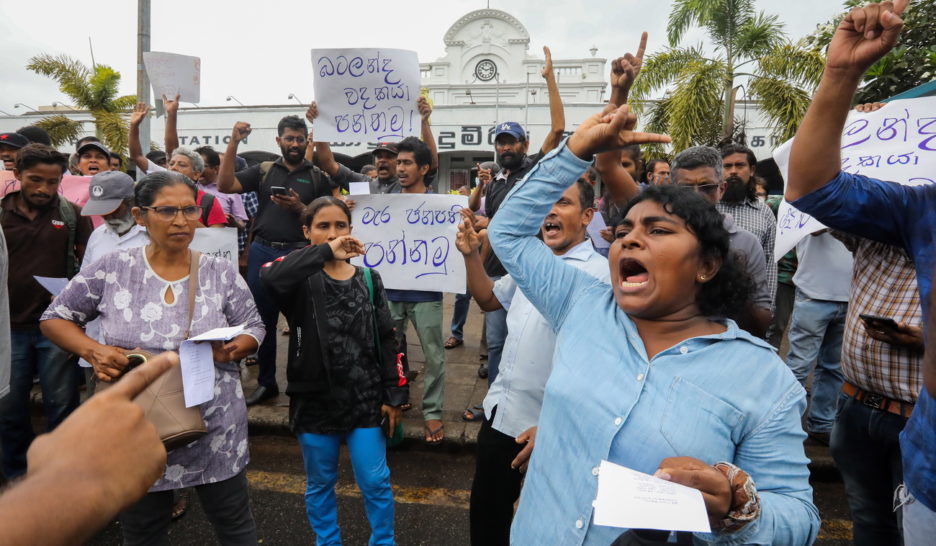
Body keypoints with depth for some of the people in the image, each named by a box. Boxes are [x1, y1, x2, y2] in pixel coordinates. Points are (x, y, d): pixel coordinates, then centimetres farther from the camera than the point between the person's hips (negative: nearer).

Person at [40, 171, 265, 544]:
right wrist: (93, 351, -14)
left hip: (215, 430, 0)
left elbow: (255, 328, 0)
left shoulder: (221, 273, -6)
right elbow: (55, 317, 4)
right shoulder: (112, 270, -5)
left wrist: (233, 349, -22)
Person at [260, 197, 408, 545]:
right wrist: (325, 252, -33)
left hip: (365, 399, 1)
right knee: (320, 484, 17)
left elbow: (386, 341, 3)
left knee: (375, 482, 9)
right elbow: (269, 275, -32)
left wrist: (393, 395, 0)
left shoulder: (368, 280, 3)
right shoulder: (302, 280, -6)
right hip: (315, 400, -1)